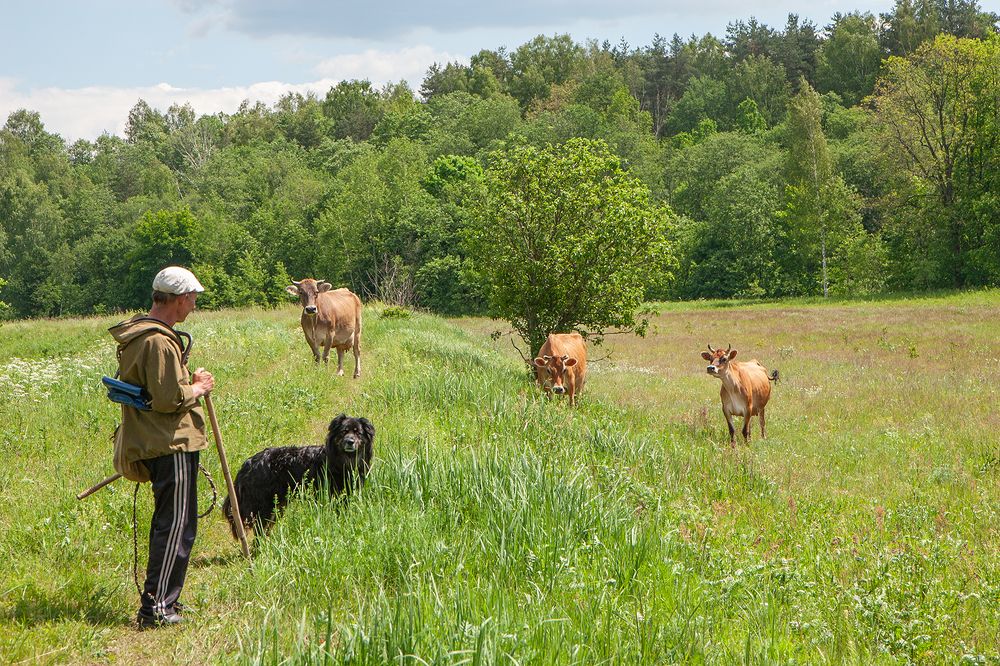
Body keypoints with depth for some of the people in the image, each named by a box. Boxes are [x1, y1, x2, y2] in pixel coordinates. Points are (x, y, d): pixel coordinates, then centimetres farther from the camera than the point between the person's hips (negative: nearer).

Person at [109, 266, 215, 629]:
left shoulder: (137, 336, 14)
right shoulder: (159, 341, -19)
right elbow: (170, 398, -22)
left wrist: (189, 383, 17)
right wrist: (199, 388, -6)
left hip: (150, 443, 11)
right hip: (173, 444, -11)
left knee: (166, 523, 18)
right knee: (177, 527, -7)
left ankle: (161, 600, 24)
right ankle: (155, 608, -7)